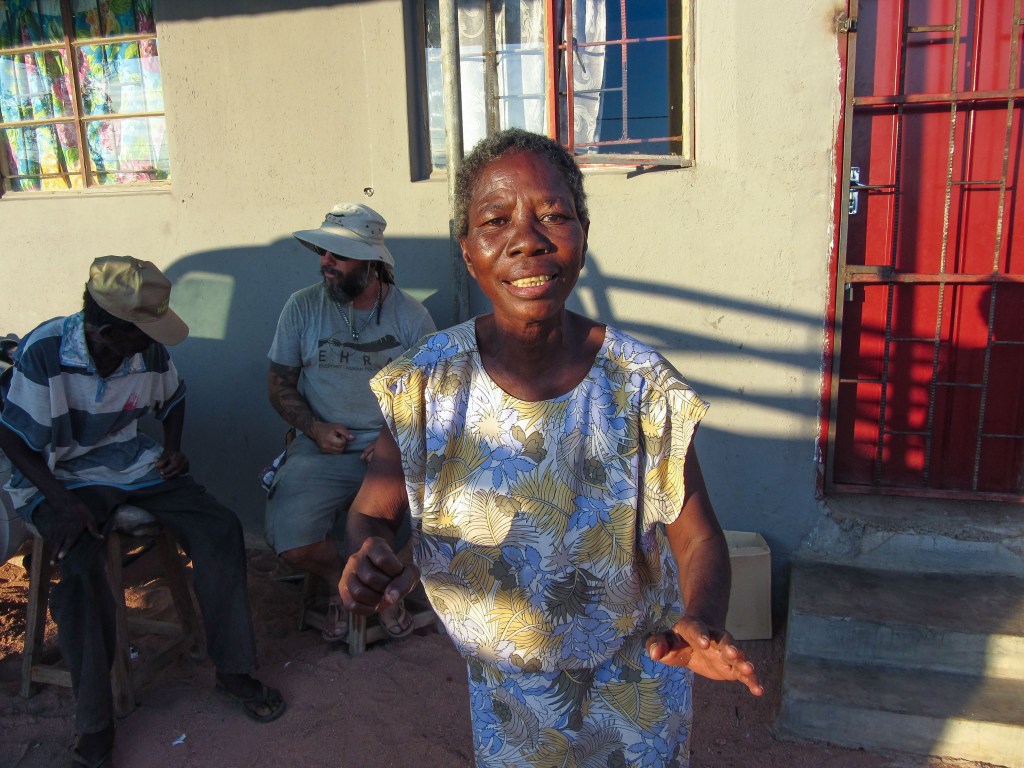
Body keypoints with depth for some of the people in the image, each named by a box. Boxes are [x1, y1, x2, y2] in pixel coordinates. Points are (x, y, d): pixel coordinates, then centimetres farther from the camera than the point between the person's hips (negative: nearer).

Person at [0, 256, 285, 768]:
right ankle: (94, 722, -13)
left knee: (220, 530, -15)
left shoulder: (149, 350, -8)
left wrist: (173, 448, -3)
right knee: (82, 567, -32)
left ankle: (234, 671, 1)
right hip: (62, 475, -4)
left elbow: (172, 399, 14)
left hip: (132, 465, 4)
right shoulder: (44, 351, -21)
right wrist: (62, 500, -25)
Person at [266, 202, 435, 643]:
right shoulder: (302, 308, 3)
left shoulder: (410, 314, 1)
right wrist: (314, 428, -9)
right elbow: (279, 384, 9)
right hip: (321, 452, 1)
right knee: (291, 543, -22)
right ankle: (339, 583, 16)